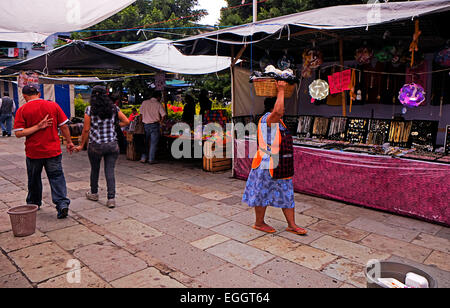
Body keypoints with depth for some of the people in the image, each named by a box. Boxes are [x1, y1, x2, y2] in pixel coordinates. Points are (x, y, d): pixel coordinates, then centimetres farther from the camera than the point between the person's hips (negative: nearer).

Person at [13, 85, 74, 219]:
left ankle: (33, 204, 33)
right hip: (53, 150, 0)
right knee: (57, 177, 3)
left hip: (33, 151, 0)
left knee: (34, 179, 17)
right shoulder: (53, 105, -3)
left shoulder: (22, 110, -5)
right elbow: (63, 126, -1)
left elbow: (18, 133, -12)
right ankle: (62, 204, -11)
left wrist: (37, 126, -13)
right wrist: (69, 142, 9)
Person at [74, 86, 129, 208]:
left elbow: (86, 129, -5)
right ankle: (111, 198, 1)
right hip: (112, 145, 1)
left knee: (95, 170, 18)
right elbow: (126, 121, 2)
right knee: (110, 172, 4)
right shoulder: (114, 108, 1)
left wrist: (82, 145, 4)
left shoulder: (89, 109, -5)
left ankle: (94, 193, 36)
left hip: (95, 145, -1)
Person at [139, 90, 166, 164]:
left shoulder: (144, 102, 6)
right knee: (153, 143, 3)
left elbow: (141, 113, 10)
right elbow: (164, 115, -11)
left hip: (145, 124, 4)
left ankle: (143, 158, 15)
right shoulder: (158, 104, -5)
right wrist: (160, 122, 5)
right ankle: (151, 160, 4)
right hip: (155, 125, -4)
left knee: (145, 142, 14)